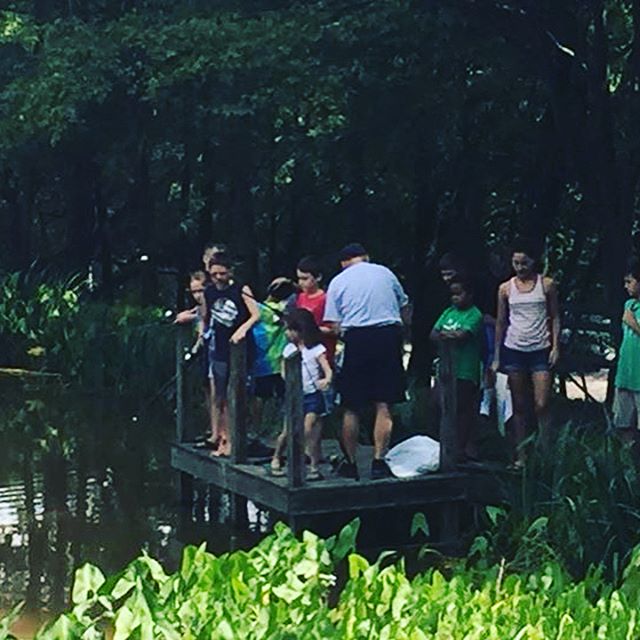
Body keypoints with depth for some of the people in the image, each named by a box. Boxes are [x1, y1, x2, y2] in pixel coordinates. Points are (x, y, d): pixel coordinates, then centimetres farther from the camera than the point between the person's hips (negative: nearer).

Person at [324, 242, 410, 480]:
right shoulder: (385, 273, 13)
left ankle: (350, 463, 14)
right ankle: (379, 462, -4)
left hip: (357, 338, -1)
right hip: (389, 334, 1)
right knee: (383, 405, 1)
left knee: (352, 407, 8)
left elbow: (334, 325, 2)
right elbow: (405, 307, 19)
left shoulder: (338, 282, 8)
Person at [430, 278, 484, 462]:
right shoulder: (449, 312, 16)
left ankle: (460, 448, 1)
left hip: (465, 371, -7)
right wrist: (449, 336, -10)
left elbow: (463, 335, -18)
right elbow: (434, 334, 9)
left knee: (463, 409, -2)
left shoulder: (474, 315, -5)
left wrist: (443, 334, -5)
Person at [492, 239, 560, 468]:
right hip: (514, 350, 2)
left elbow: (555, 317, 6)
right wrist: (496, 357, 7)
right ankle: (520, 456, 8)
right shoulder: (505, 288, 7)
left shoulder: (546, 285, 2)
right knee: (519, 407, 5)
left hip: (540, 350, -2)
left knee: (541, 406, -8)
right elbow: (500, 323, 10)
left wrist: (555, 346, -5)